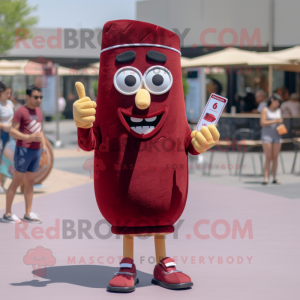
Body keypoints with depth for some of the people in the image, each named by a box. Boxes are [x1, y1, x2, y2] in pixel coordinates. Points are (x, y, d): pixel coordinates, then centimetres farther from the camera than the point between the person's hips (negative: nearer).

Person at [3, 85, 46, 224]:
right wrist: (29, 137, -27)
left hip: (36, 150, 7)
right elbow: (12, 131, -14)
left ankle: (28, 213, 14)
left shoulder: (39, 111, 14)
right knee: (17, 181, -4)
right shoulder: (21, 111, -9)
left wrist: (44, 145, 12)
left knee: (30, 182, 9)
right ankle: (7, 214, 1)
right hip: (24, 150, -7)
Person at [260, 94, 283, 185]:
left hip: (277, 135, 4)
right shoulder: (265, 110, -1)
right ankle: (266, 178, -11)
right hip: (267, 135, -4)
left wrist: (280, 121, -2)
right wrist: (274, 121, -14)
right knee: (268, 158, -10)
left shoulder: (278, 111, 13)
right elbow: (262, 123, -9)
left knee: (275, 157, 2)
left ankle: (274, 178, 6)